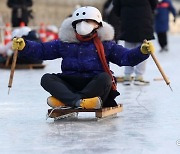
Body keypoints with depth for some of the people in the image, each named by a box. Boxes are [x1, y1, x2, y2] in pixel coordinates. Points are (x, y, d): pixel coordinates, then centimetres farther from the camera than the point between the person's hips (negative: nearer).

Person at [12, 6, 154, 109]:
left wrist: (142, 51, -15)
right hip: (70, 83, 2)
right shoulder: (65, 44, 14)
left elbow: (127, 57, 3)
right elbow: (42, 50, 12)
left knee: (104, 77, -33)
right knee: (47, 79, -21)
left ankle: (64, 100, -40)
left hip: (96, 85, -2)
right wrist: (23, 45, -3)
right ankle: (79, 101, -48)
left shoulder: (105, 45, 9)